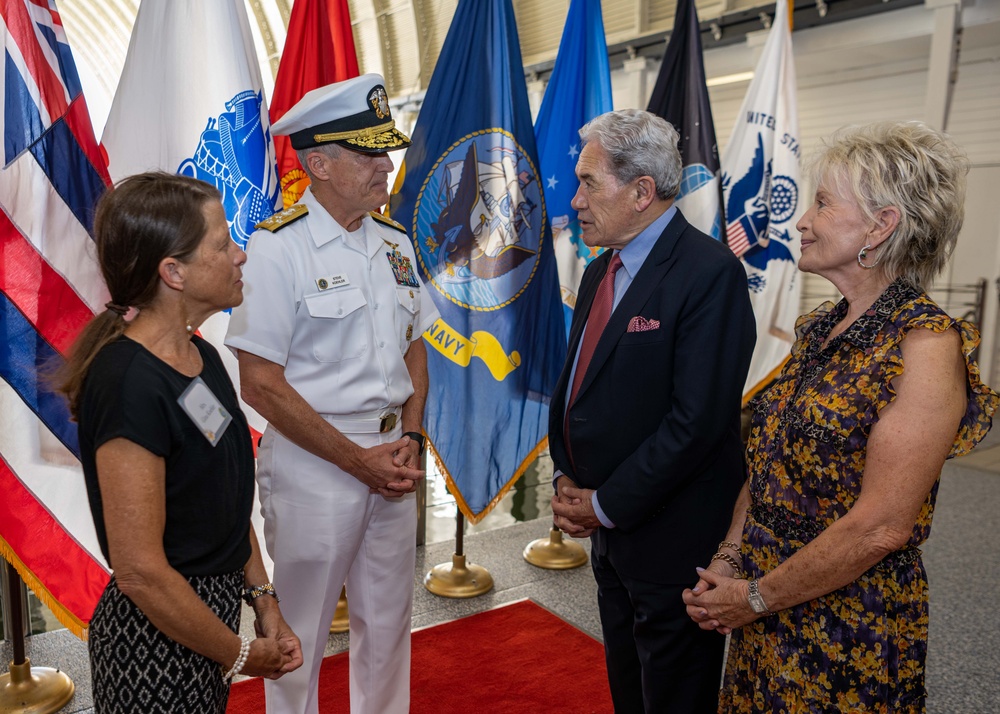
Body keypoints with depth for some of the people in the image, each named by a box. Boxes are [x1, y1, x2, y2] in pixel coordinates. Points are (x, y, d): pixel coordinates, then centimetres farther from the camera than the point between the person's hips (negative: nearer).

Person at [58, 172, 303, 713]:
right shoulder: (130, 385, -25)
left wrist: (264, 604, 5)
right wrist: (241, 656, -13)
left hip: (212, 609, 8)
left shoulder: (200, 357, 2)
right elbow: (139, 570, -24)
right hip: (158, 638, -8)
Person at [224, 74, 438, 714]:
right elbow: (261, 383, -15)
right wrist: (358, 459, -14)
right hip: (314, 463, -6)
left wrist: (410, 439, -3)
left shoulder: (395, 243, 7)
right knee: (301, 632, 12)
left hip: (393, 459, 6)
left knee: (389, 619, 20)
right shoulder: (278, 247, -13)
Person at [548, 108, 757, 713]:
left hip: (672, 540, -8)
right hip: (608, 528, 8)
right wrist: (567, 479, 1)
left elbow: (697, 420, -24)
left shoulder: (711, 273, -20)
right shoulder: (600, 272, 8)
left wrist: (606, 505, -17)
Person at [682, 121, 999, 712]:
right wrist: (730, 560, -2)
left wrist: (757, 596, -14)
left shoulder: (926, 345, -19)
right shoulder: (818, 331, 4)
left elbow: (880, 527, -22)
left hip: (852, 629, -6)